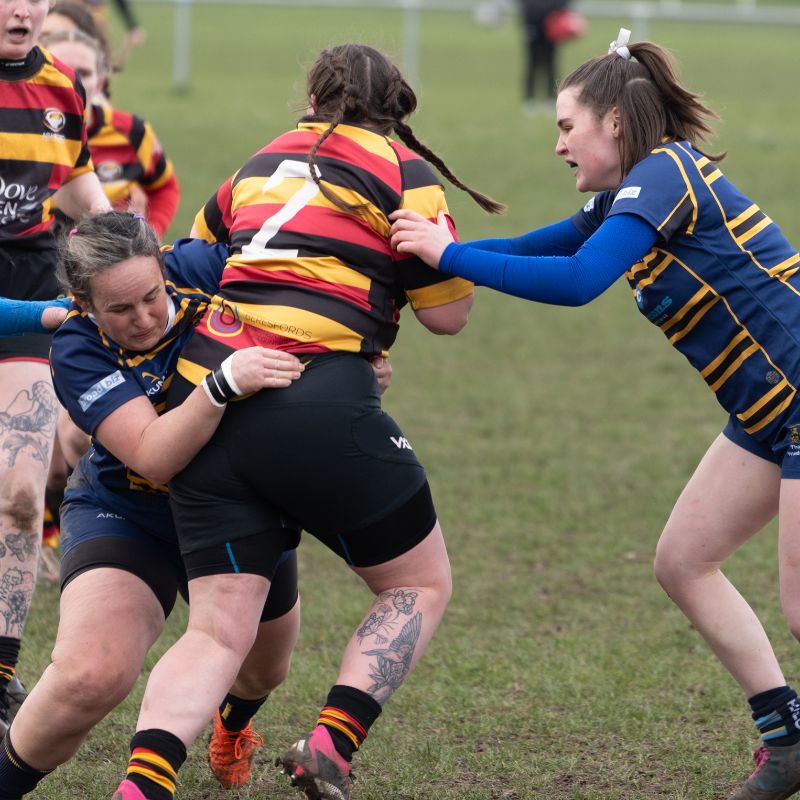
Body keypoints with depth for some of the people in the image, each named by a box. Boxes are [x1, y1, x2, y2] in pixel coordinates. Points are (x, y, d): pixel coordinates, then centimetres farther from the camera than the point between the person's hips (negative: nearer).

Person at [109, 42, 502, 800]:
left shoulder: (261, 165, 21)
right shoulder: (403, 173, 5)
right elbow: (447, 312, 4)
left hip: (203, 401, 5)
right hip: (317, 409, -5)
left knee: (217, 631, 4)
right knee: (420, 584, 15)